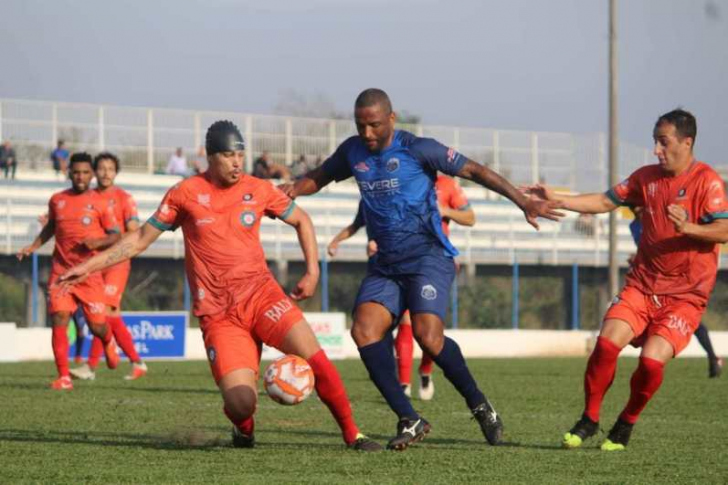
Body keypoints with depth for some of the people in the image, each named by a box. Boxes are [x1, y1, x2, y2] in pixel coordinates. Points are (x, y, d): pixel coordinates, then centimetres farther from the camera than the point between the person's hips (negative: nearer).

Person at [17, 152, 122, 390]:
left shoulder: (99, 203, -2)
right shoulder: (57, 200, 7)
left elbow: (115, 236, 2)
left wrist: (98, 242, -17)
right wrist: (34, 246, 13)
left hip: (90, 272, -2)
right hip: (61, 270, 2)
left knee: (97, 326, 3)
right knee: (59, 319, -14)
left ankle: (108, 342, 42)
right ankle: (64, 377, -10)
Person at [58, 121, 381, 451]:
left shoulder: (259, 190, 6)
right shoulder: (186, 194, 2)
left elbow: (301, 221, 22)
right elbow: (140, 239, 11)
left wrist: (312, 271, 10)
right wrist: (88, 267, 8)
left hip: (260, 293, 2)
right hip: (218, 315, -2)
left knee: (314, 356, -21)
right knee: (241, 404, -19)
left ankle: (352, 434, -4)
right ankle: (244, 429, 19)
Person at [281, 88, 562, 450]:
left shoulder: (418, 150, -7)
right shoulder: (353, 152, 10)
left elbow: (475, 171, -6)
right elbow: (319, 177, 25)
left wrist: (524, 202, -12)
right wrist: (293, 189, 1)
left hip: (427, 257, -5)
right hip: (384, 264, 6)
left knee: (427, 335, -24)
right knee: (364, 329, -18)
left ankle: (479, 405, -1)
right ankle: (409, 420, -14)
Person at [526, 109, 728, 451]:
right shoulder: (647, 177, 8)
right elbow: (606, 201, 12)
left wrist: (688, 228, -37)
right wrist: (557, 200, 3)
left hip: (686, 294, -4)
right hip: (642, 284, 4)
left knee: (652, 359, -19)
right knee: (607, 342, -16)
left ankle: (626, 424, 7)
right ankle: (589, 420, 3)